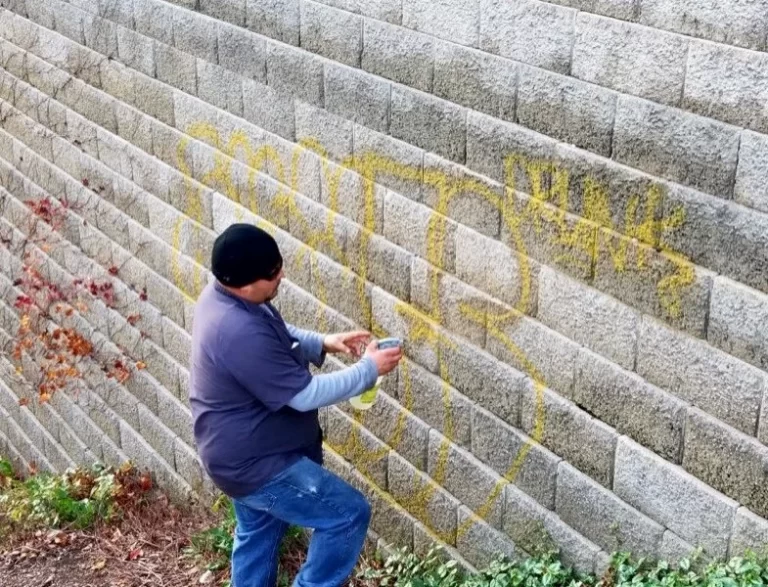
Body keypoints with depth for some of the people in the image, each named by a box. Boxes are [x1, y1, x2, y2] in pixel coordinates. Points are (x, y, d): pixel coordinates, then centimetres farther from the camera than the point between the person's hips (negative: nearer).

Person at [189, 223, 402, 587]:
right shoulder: (241, 334, -35)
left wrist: (323, 343, 2)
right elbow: (306, 395, -27)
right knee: (349, 515, 0)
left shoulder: (222, 296, -3)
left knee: (257, 533, 27)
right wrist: (369, 369, -17)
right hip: (254, 462, -10)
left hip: (242, 453, 11)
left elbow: (278, 338, 16)